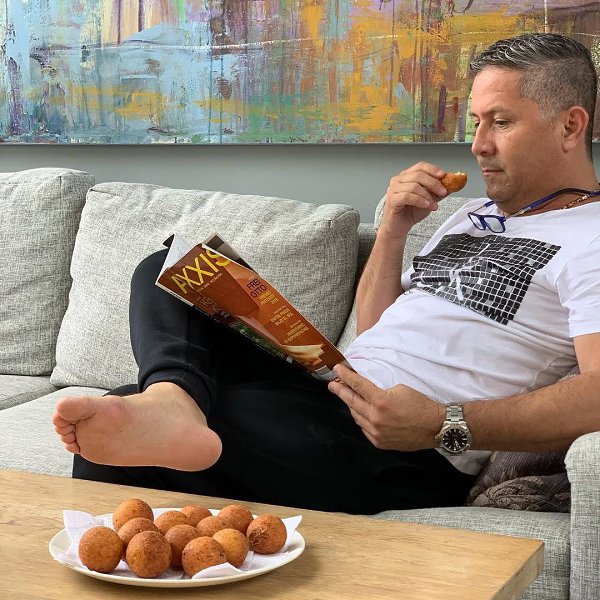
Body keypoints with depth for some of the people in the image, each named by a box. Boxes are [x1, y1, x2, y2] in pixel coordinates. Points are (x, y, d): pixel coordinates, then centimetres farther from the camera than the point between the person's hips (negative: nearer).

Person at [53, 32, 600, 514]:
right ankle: (172, 399, -26)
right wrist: (393, 231, 7)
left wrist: (445, 425, -31)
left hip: (406, 459, -10)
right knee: (166, 274, -2)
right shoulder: (474, 215, 24)